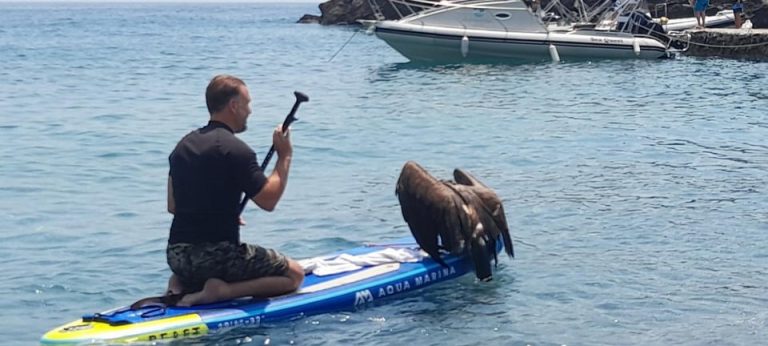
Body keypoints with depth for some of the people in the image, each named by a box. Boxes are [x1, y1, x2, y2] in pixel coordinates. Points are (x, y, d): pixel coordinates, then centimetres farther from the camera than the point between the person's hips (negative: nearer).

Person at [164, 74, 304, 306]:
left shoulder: (183, 145, 12)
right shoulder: (235, 150, -13)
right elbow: (268, 200, -12)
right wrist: (285, 157, -1)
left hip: (176, 255, 8)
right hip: (216, 256, -8)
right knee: (294, 274, 5)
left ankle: (184, 283, 9)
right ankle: (223, 291, -13)